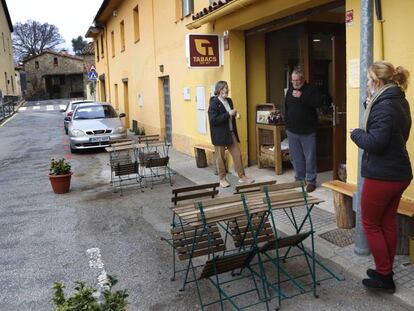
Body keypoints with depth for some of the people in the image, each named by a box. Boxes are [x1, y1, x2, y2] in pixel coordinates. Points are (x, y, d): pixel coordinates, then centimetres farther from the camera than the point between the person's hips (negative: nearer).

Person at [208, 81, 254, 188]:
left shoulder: (229, 101, 10)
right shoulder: (214, 103, -13)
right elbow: (213, 120, -22)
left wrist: (234, 114, 5)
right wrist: (228, 114, -22)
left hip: (231, 133, 7)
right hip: (219, 135, -7)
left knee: (237, 155, 7)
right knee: (220, 157, 6)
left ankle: (242, 176, 18)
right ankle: (222, 179, 19)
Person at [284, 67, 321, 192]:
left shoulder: (311, 89, -3)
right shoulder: (290, 90, 12)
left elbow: (317, 103, -19)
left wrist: (302, 97, -25)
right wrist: (287, 124, 15)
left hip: (308, 131, -5)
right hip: (292, 131, 5)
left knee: (310, 157, -1)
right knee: (295, 157, 10)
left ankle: (311, 181, 9)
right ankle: (299, 179, 23)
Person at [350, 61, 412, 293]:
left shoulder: (385, 106, -20)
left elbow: (374, 142, -26)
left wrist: (356, 133, -7)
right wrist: (371, 106, 5)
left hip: (381, 176, -9)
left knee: (371, 224, 6)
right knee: (388, 223, 17)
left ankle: (384, 276, 15)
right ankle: (386, 272, 29)